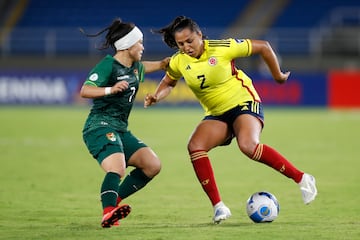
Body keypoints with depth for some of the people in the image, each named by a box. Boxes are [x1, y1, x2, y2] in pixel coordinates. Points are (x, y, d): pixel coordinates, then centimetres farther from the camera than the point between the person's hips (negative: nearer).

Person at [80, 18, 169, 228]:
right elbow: (85, 91, -21)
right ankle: (108, 213, -41)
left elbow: (144, 67, 41)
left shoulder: (135, 66, 15)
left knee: (153, 165, -1)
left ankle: (113, 202, -1)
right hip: (100, 126, -9)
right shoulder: (108, 65, -11)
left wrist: (165, 63, 27)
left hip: (121, 130, 9)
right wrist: (110, 90, -35)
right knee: (117, 169, -32)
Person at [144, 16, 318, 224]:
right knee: (195, 146, -23)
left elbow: (263, 47, -6)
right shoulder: (178, 62, -3)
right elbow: (168, 83, 19)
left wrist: (277, 75, 3)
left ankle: (302, 179, -20)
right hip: (216, 115, 5)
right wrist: (156, 97, -3)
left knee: (248, 146, -34)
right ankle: (219, 207, -18)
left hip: (244, 103, -5)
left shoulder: (223, 48, -16)